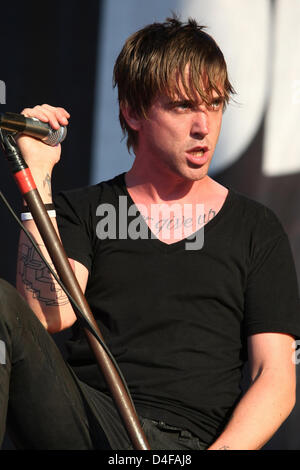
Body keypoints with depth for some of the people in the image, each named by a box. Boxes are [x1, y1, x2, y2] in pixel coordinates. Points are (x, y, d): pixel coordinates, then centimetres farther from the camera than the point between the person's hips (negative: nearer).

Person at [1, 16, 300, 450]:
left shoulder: (257, 230, 16)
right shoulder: (81, 211, 17)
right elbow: (51, 313, -5)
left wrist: (223, 447, -12)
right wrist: (38, 174, -4)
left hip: (179, 440, -2)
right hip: (83, 422, 2)